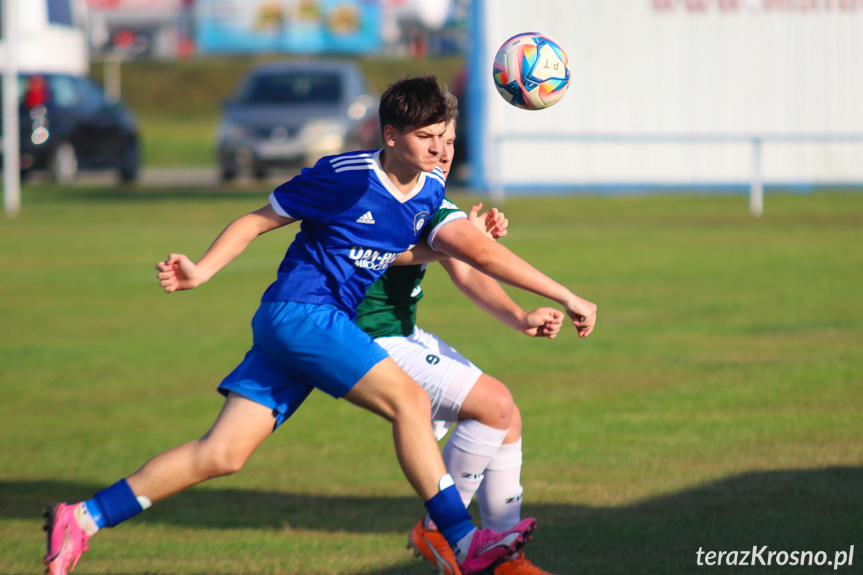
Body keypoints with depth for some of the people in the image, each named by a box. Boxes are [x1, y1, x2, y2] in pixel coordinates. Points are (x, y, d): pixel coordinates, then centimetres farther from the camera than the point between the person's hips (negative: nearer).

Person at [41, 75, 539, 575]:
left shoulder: (432, 188, 9)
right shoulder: (345, 176, -12)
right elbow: (257, 221, -4)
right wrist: (202, 271, -14)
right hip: (301, 312, -8)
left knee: (222, 455, 1)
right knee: (410, 400, -18)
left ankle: (84, 519, 4)